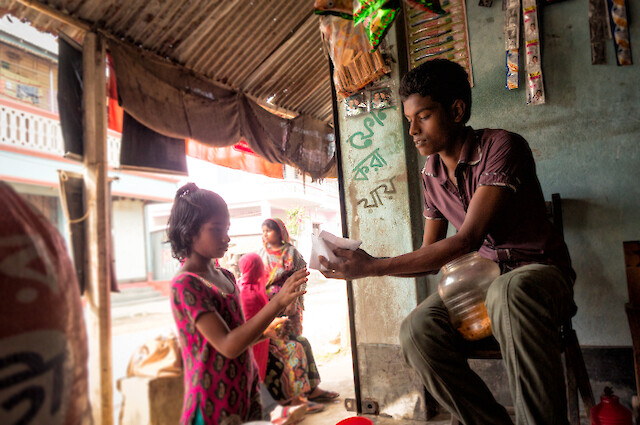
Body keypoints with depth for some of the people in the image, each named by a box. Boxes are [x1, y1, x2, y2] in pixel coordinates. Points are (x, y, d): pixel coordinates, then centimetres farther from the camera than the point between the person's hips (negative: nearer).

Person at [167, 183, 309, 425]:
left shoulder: (226, 277, 7)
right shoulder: (185, 284, -18)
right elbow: (227, 345, -26)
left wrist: (266, 331, 1)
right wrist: (278, 302, -30)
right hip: (214, 405, -7)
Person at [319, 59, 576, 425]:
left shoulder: (502, 147, -16)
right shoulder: (431, 176, 6)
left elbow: (467, 240, -25)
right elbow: (431, 256, 10)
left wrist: (375, 267, -26)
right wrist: (367, 264, -5)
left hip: (538, 270, -5)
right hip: (480, 277, 5)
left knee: (510, 292, -41)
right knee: (418, 331, -24)